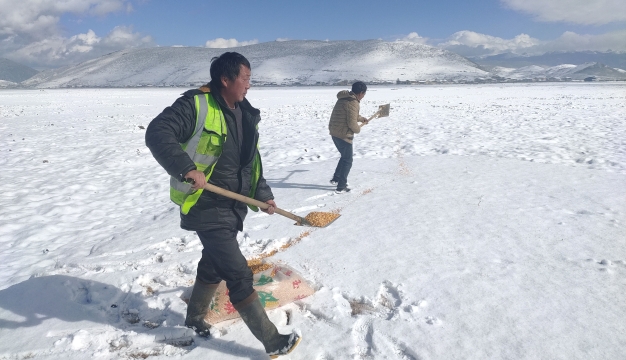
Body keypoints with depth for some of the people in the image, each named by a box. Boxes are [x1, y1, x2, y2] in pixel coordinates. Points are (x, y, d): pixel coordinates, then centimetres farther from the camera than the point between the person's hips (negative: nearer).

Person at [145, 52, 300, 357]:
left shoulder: (245, 114, 9)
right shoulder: (196, 105, -16)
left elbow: (251, 161, 15)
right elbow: (157, 133, -24)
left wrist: (263, 194, 8)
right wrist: (186, 168, -35)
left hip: (233, 206, 9)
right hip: (207, 208, -8)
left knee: (214, 265, 23)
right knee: (239, 275, -4)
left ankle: (195, 318, 47)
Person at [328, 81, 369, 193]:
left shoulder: (344, 98, 12)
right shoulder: (353, 103, -19)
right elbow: (352, 124, -23)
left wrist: (361, 119, 30)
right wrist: (358, 129, -3)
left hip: (334, 132, 9)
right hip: (344, 135, -9)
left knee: (344, 157, 25)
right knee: (347, 161, 4)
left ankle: (336, 178, 29)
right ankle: (341, 187, 8)